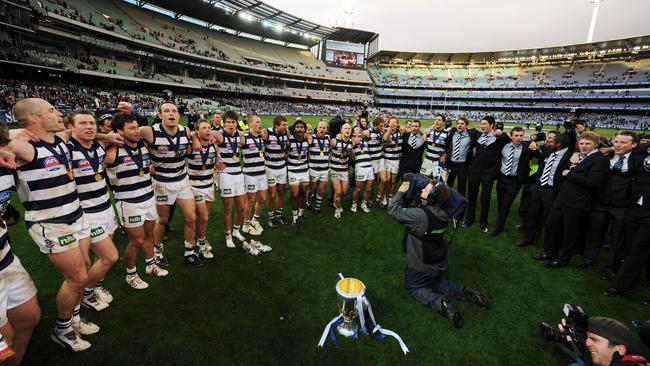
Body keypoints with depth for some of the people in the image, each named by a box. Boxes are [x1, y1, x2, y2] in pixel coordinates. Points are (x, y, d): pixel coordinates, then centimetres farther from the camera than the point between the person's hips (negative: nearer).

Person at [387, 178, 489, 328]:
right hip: (438, 264, 8)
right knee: (435, 283, 31)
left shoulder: (420, 215, -33)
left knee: (413, 288, 15)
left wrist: (400, 192, -12)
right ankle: (464, 292, 9)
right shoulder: (440, 213, -7)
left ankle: (440, 302, -10)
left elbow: (393, 209, -24)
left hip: (421, 267, -7)